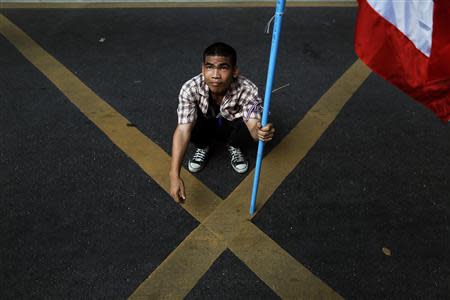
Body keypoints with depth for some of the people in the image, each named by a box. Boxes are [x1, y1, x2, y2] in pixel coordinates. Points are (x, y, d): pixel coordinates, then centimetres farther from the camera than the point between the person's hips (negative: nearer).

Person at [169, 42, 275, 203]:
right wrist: (174, 175, -49)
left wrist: (260, 132, -66)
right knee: (191, 122, -32)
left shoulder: (247, 89, -35)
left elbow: (254, 125, -39)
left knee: (247, 124, -32)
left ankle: (234, 147, 5)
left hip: (231, 126, 0)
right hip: (205, 126, 0)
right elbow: (183, 130, -40)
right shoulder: (190, 88, -34)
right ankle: (203, 147, 5)